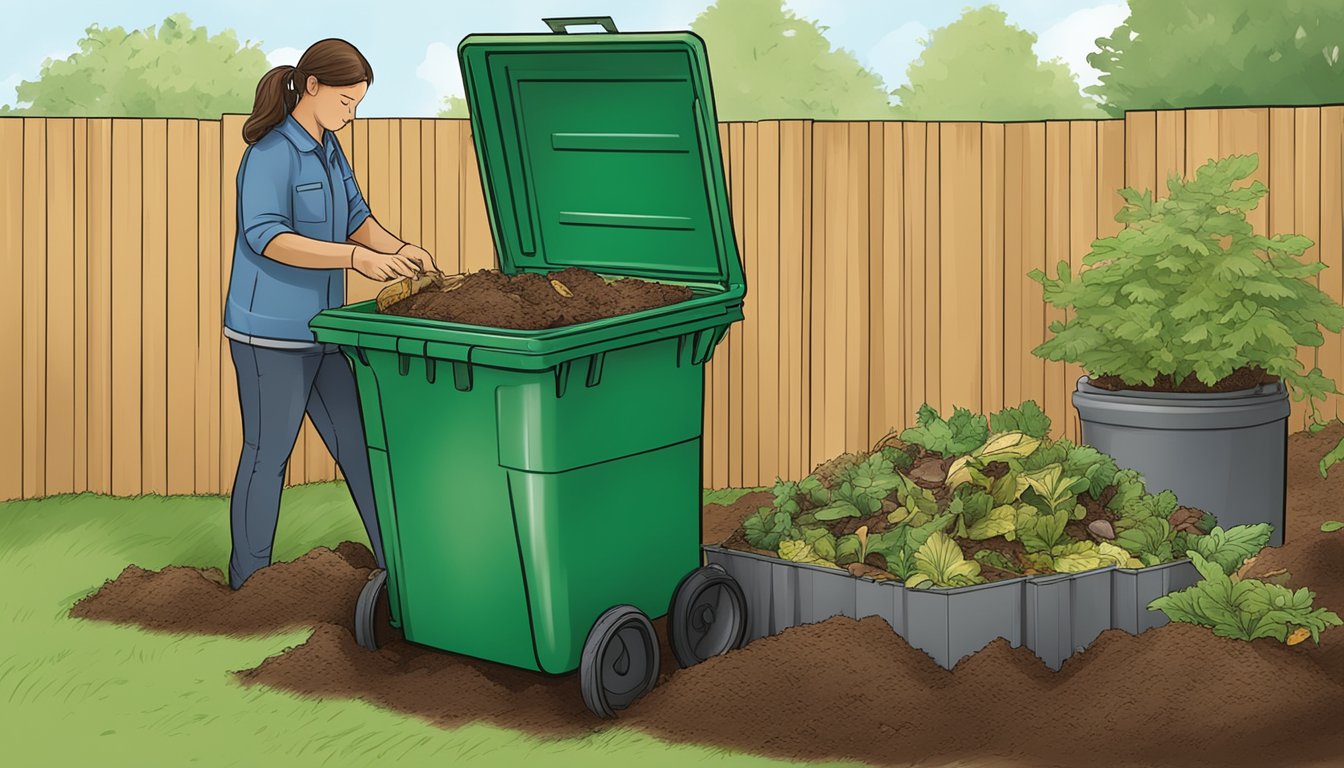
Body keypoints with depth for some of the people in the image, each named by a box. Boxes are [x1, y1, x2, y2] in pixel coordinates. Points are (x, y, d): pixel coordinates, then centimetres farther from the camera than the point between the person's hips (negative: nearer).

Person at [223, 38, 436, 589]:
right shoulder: (272, 152, -15)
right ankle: (247, 583, 14)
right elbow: (265, 236, -26)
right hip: (270, 335, -8)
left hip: (316, 331, 8)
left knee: (358, 445, 10)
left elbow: (356, 217, 11)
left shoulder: (327, 148, 11)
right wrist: (357, 258, -33)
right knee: (267, 456, 1)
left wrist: (401, 251, -9)